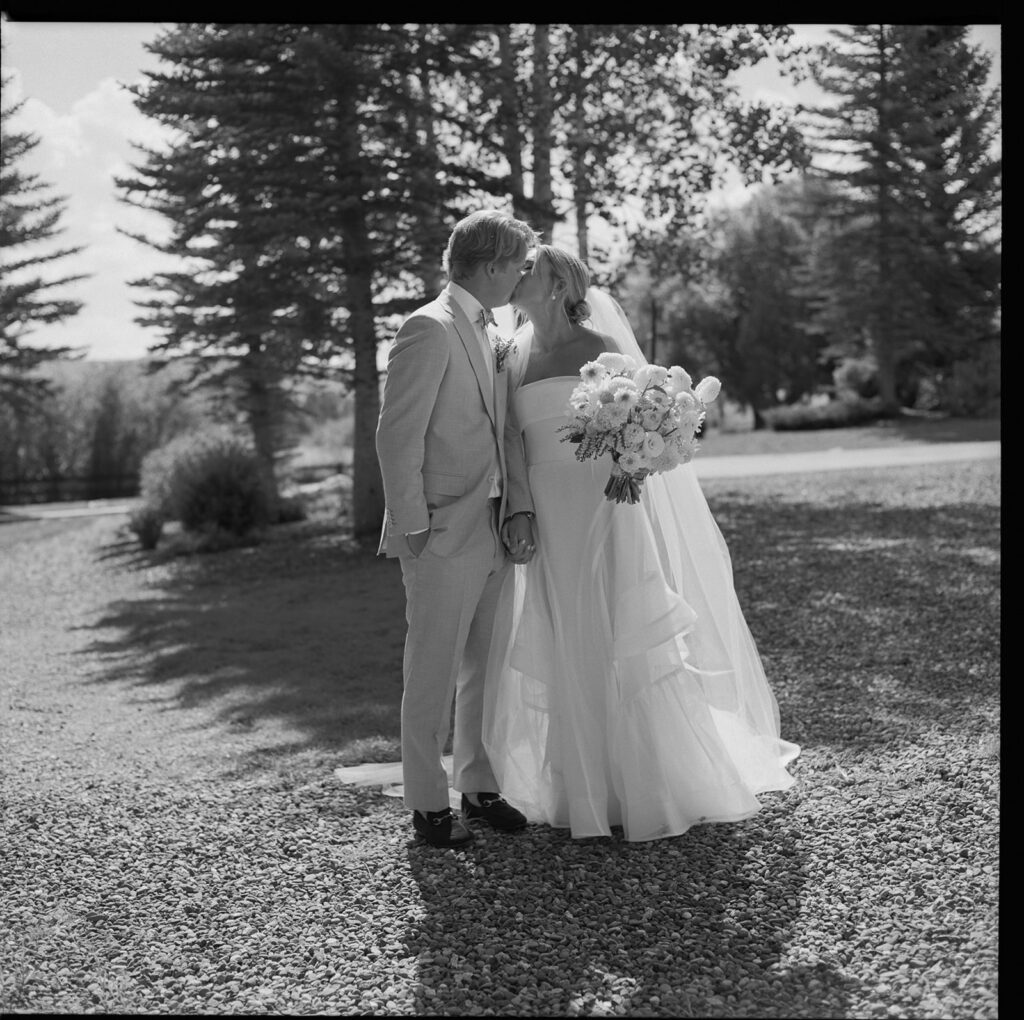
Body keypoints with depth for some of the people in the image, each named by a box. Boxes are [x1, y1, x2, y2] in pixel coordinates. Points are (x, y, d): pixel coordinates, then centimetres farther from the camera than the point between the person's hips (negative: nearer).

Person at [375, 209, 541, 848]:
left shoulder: (490, 334, 15)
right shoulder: (430, 329, -12)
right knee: (434, 674, 0)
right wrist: (412, 528, -16)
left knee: (485, 669, 14)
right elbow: (398, 438, -15)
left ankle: (479, 785, 26)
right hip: (442, 535, -8)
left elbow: (506, 431, 14)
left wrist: (520, 509, 1)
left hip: (493, 532, 8)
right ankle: (429, 804, 10)